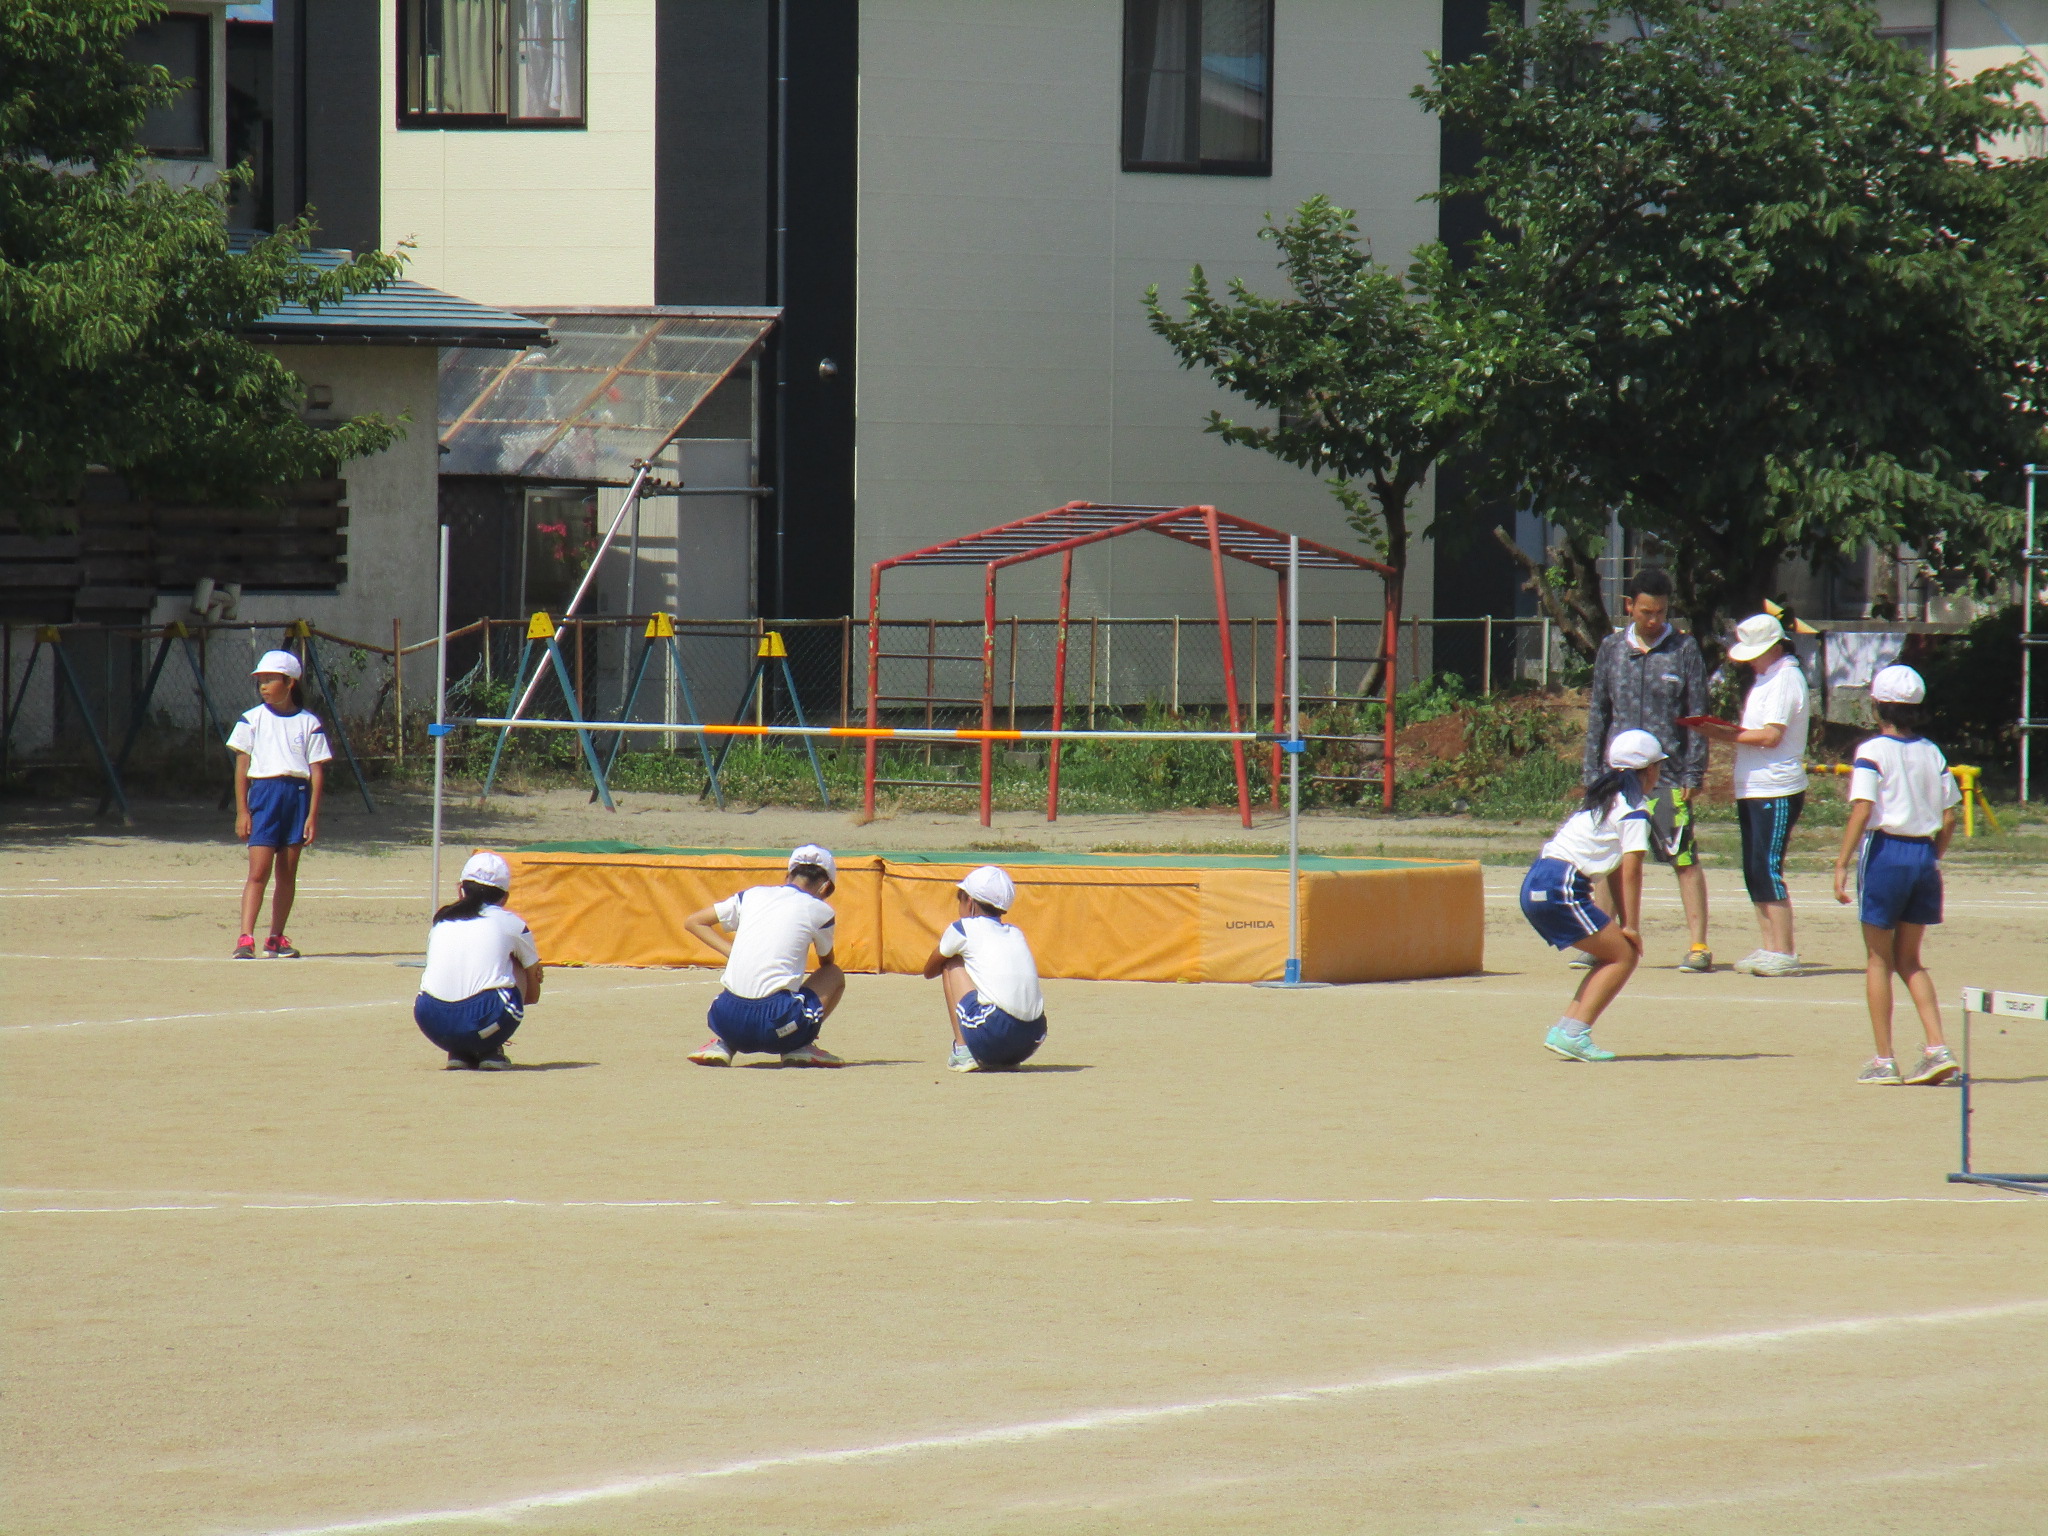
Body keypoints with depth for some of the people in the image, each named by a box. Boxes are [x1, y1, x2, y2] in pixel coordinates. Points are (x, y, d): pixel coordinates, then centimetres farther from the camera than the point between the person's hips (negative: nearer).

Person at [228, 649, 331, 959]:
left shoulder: (309, 723, 5)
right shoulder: (252, 720, 4)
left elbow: (317, 771, 4)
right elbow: (242, 767, 4)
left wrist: (313, 815, -3)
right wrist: (242, 811, -2)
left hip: (298, 794, 2)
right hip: (264, 791, -2)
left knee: (287, 872, 6)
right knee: (258, 871, -10)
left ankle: (276, 939, 13)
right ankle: (245, 939, -16)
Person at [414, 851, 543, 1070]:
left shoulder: (441, 920, 25)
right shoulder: (511, 923, 18)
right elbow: (533, 994, 29)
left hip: (434, 1026, 3)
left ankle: (458, 1053, 15)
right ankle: (492, 1051, 12)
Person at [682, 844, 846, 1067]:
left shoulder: (753, 895, 16)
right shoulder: (819, 911, 7)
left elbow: (693, 922, 24)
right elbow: (827, 962, 27)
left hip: (727, 1022, 4)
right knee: (835, 975, 21)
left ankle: (721, 1043, 12)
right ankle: (800, 1047, 2)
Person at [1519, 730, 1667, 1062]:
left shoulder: (1606, 799, 24)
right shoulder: (1634, 810, -4)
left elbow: (1618, 872, 22)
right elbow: (1631, 873, -9)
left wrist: (1624, 924, 17)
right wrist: (1632, 928, -4)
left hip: (1536, 885, 9)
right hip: (1561, 887, -9)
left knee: (1616, 955, 15)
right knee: (1624, 956, -5)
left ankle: (1564, 1030, 8)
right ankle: (1573, 1034, -14)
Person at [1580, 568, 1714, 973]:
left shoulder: (1684, 650, 1)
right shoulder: (1611, 650, 9)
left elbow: (1697, 717, 1)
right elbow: (1598, 713, 13)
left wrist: (1693, 773, -5)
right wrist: (1592, 772, 7)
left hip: (1668, 773, -3)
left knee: (1684, 859, -6)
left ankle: (1698, 945, -4)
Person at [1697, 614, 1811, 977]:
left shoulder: (1786, 678, -12)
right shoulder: (1765, 678, 19)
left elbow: (1771, 735, -20)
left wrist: (1726, 734, -12)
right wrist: (1723, 731, 2)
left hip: (1777, 792, -10)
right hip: (1752, 791, 10)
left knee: (1767, 869, -11)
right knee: (1753, 871, 10)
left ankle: (1783, 953, -10)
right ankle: (1768, 947, 15)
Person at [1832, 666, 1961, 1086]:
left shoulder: (1872, 752, -8)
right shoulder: (1932, 753, 8)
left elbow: (1862, 810, -18)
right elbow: (1949, 817, 7)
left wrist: (1842, 863, -18)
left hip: (1884, 851, -5)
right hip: (1924, 854, 5)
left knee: (1879, 961, 5)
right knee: (1909, 960, 16)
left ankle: (1883, 1061, 4)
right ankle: (1938, 1049, 3)